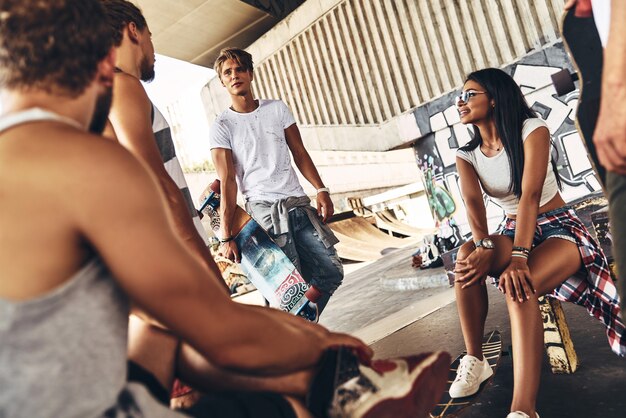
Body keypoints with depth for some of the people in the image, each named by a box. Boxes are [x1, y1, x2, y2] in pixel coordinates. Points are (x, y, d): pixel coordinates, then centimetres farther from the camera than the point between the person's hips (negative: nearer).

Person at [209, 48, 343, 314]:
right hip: (263, 208, -4)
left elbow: (299, 153, 13)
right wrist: (226, 235, -12)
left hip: (298, 202, 5)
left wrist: (321, 190, 1)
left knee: (332, 272, 4)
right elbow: (227, 181, -6)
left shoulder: (277, 108, 12)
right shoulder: (222, 127, 0)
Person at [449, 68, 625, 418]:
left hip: (559, 229, -4)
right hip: (512, 233, 4)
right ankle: (474, 360, -17)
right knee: (467, 258, -30)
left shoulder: (531, 129, -12)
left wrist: (518, 258, -37)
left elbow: (530, 195, -25)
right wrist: (484, 247, -35)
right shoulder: (467, 155, 3)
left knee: (519, 287, -36)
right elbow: (473, 203, -14)